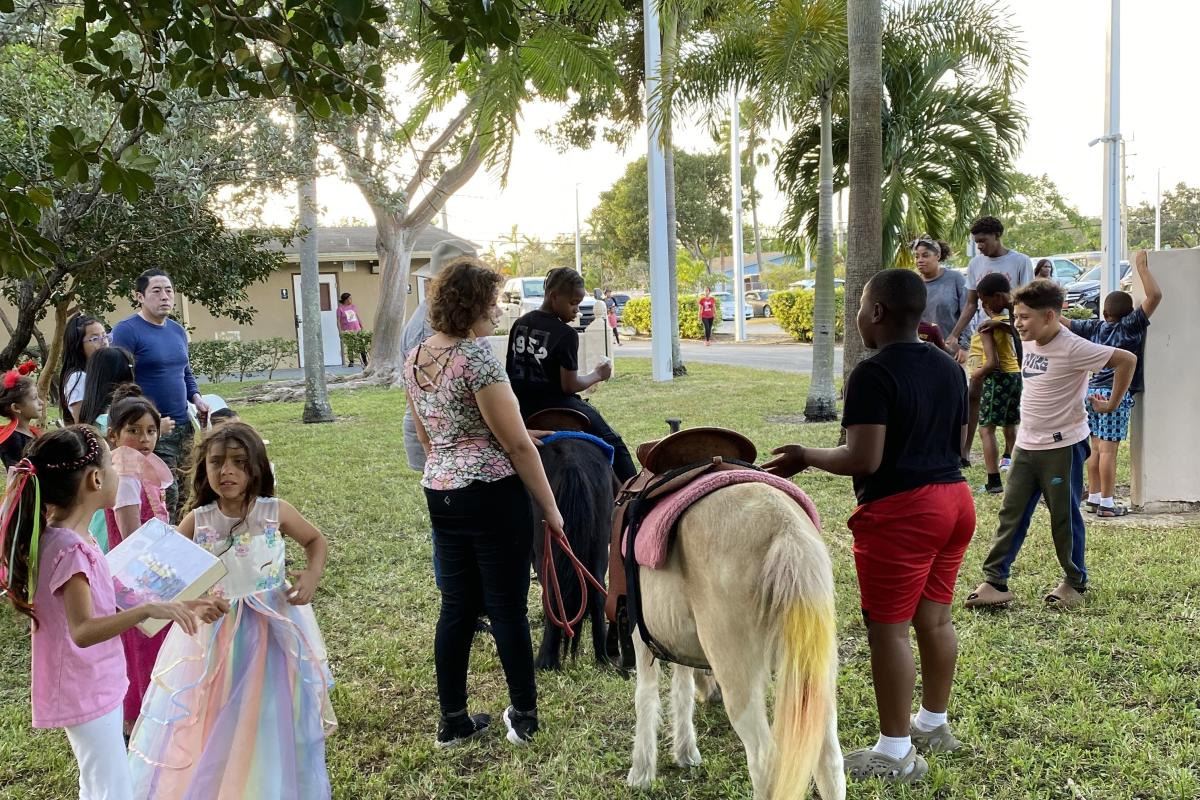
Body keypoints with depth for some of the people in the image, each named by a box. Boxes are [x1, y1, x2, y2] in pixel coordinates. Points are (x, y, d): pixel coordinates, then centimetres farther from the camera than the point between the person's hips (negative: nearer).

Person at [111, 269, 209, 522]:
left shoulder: (178, 331, 14)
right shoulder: (126, 331, -8)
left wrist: (197, 399, 6)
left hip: (184, 425, 7)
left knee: (185, 494, 8)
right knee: (166, 497, -9)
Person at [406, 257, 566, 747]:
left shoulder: (414, 359, 8)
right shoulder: (476, 357, -17)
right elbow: (517, 443, -15)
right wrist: (550, 507, -8)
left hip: (440, 494, 7)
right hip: (492, 495, -7)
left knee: (457, 608, 14)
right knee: (508, 609, 5)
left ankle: (452, 721, 23)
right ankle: (524, 717, 19)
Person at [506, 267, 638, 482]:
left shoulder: (519, 325, 6)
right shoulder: (566, 334, -13)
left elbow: (510, 371, 13)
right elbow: (569, 385, -13)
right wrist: (598, 375, 2)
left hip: (523, 407, 8)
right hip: (555, 406, -8)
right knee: (613, 444, 3)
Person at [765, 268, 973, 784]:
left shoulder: (873, 374, -17)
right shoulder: (949, 368, 9)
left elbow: (863, 460, -22)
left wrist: (806, 458, -7)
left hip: (900, 512, -9)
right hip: (953, 498, 9)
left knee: (889, 629, 0)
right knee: (934, 618, 19)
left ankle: (896, 752, 9)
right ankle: (934, 723, 34)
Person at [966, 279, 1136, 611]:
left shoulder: (1073, 349, -19)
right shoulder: (1030, 343, 4)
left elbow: (1126, 359, -18)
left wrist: (1112, 404, -11)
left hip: (1063, 446, -7)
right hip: (1026, 444, 7)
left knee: (1065, 516, 6)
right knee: (1011, 513, 5)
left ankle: (1075, 583, 24)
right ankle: (994, 582, 7)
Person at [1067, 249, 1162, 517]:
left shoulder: (1095, 327, 6)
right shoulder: (1130, 326, -8)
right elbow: (1155, 295, -15)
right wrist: (1142, 267, -8)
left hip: (1093, 390, 6)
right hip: (1116, 394, -6)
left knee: (1096, 448, 13)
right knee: (1108, 450, -4)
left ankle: (1094, 498, 20)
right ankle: (1107, 504, 0)